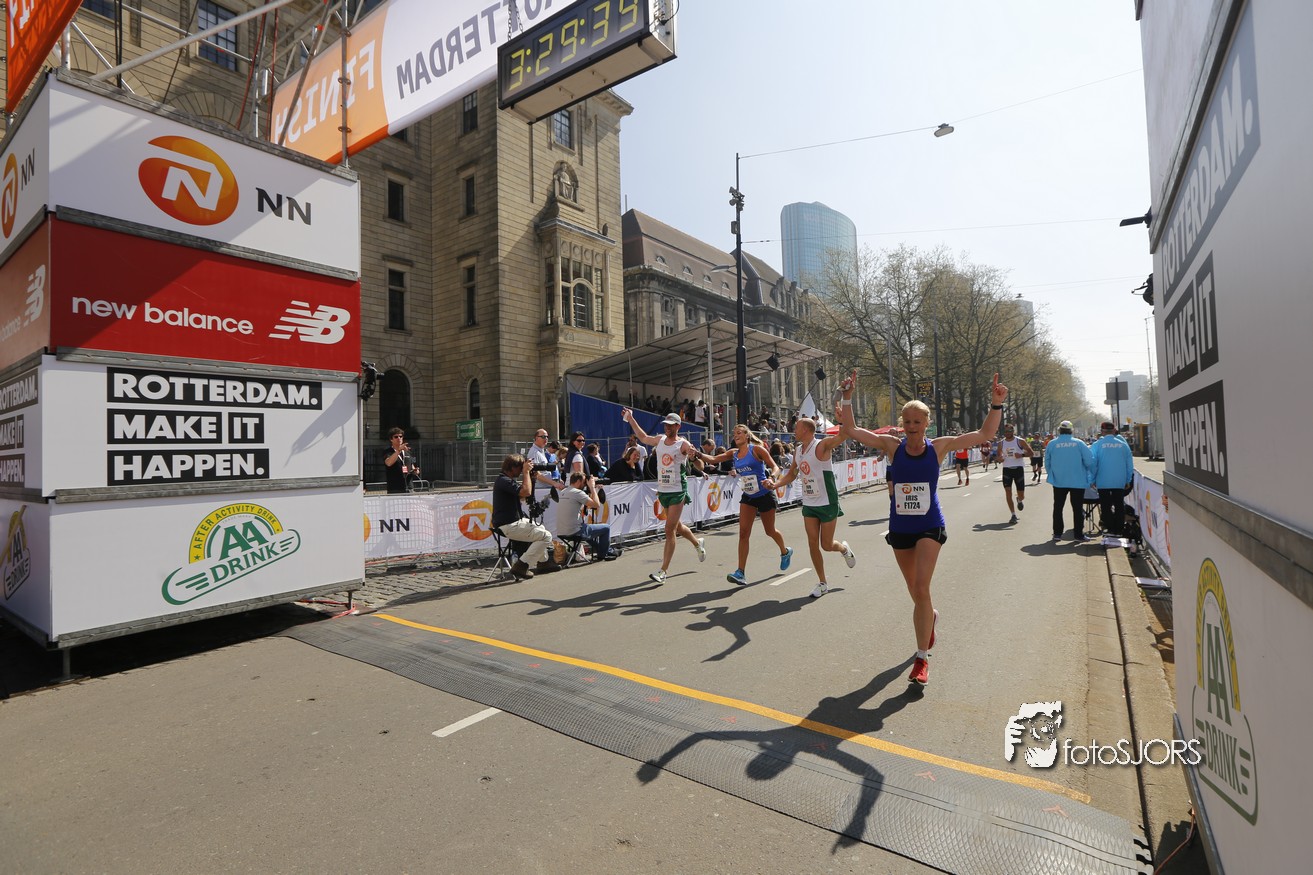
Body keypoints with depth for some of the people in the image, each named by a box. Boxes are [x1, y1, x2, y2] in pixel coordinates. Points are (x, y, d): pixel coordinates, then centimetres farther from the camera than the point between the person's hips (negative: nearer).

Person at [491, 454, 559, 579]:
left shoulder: (505, 479, 14)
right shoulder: (504, 481, -20)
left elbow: (522, 496, 22)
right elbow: (526, 492, -32)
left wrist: (530, 477, 11)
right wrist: (526, 472, -19)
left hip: (513, 521, 11)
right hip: (508, 526, -11)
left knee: (540, 528, 29)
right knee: (546, 536, -12)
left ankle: (543, 562, 32)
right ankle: (520, 567, -11)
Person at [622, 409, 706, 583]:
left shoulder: (683, 444, -11)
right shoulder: (660, 440, 7)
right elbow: (643, 438, 23)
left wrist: (693, 453, -50)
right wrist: (630, 419, 24)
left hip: (678, 492, -7)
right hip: (663, 490, 7)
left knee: (669, 530, -11)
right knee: (676, 526, 20)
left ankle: (663, 572, -8)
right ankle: (698, 543, 48)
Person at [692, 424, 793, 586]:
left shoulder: (757, 449, -11)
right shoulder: (733, 453, 4)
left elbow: (775, 467, -14)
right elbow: (712, 459, -4)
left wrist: (771, 478, -35)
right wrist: (698, 454, -22)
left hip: (765, 495, -4)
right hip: (748, 497, 4)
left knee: (770, 531, 13)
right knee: (743, 533, -7)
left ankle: (785, 552, 45)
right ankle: (740, 573, -8)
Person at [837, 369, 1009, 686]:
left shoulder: (939, 446, -5)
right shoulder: (892, 445, -5)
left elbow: (985, 434, -2)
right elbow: (849, 430, -9)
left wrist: (996, 405, -14)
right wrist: (847, 397, -19)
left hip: (930, 527, -2)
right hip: (900, 528, 2)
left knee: (921, 589, -15)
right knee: (915, 592, 17)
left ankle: (922, 658, -1)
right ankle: (930, 617, 53)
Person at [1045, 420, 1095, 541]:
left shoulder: (1052, 444, -4)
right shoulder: (1079, 443, -6)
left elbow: (1047, 463, 3)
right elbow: (1090, 461, -8)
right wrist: (1091, 477, 7)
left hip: (1058, 481, 0)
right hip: (1078, 481, 0)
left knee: (1058, 507, 10)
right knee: (1077, 508, 9)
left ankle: (1057, 533, 11)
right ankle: (1079, 534, 11)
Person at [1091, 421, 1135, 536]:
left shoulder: (1097, 445, -7)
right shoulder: (1123, 444, 1)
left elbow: (1092, 463, -6)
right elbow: (1130, 464, 7)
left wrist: (1092, 479, 3)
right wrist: (1128, 480, 15)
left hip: (1103, 482, -2)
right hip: (1120, 482, 2)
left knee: (1106, 506, 5)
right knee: (1119, 505, 10)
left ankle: (1109, 529, 5)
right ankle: (1119, 530, 13)